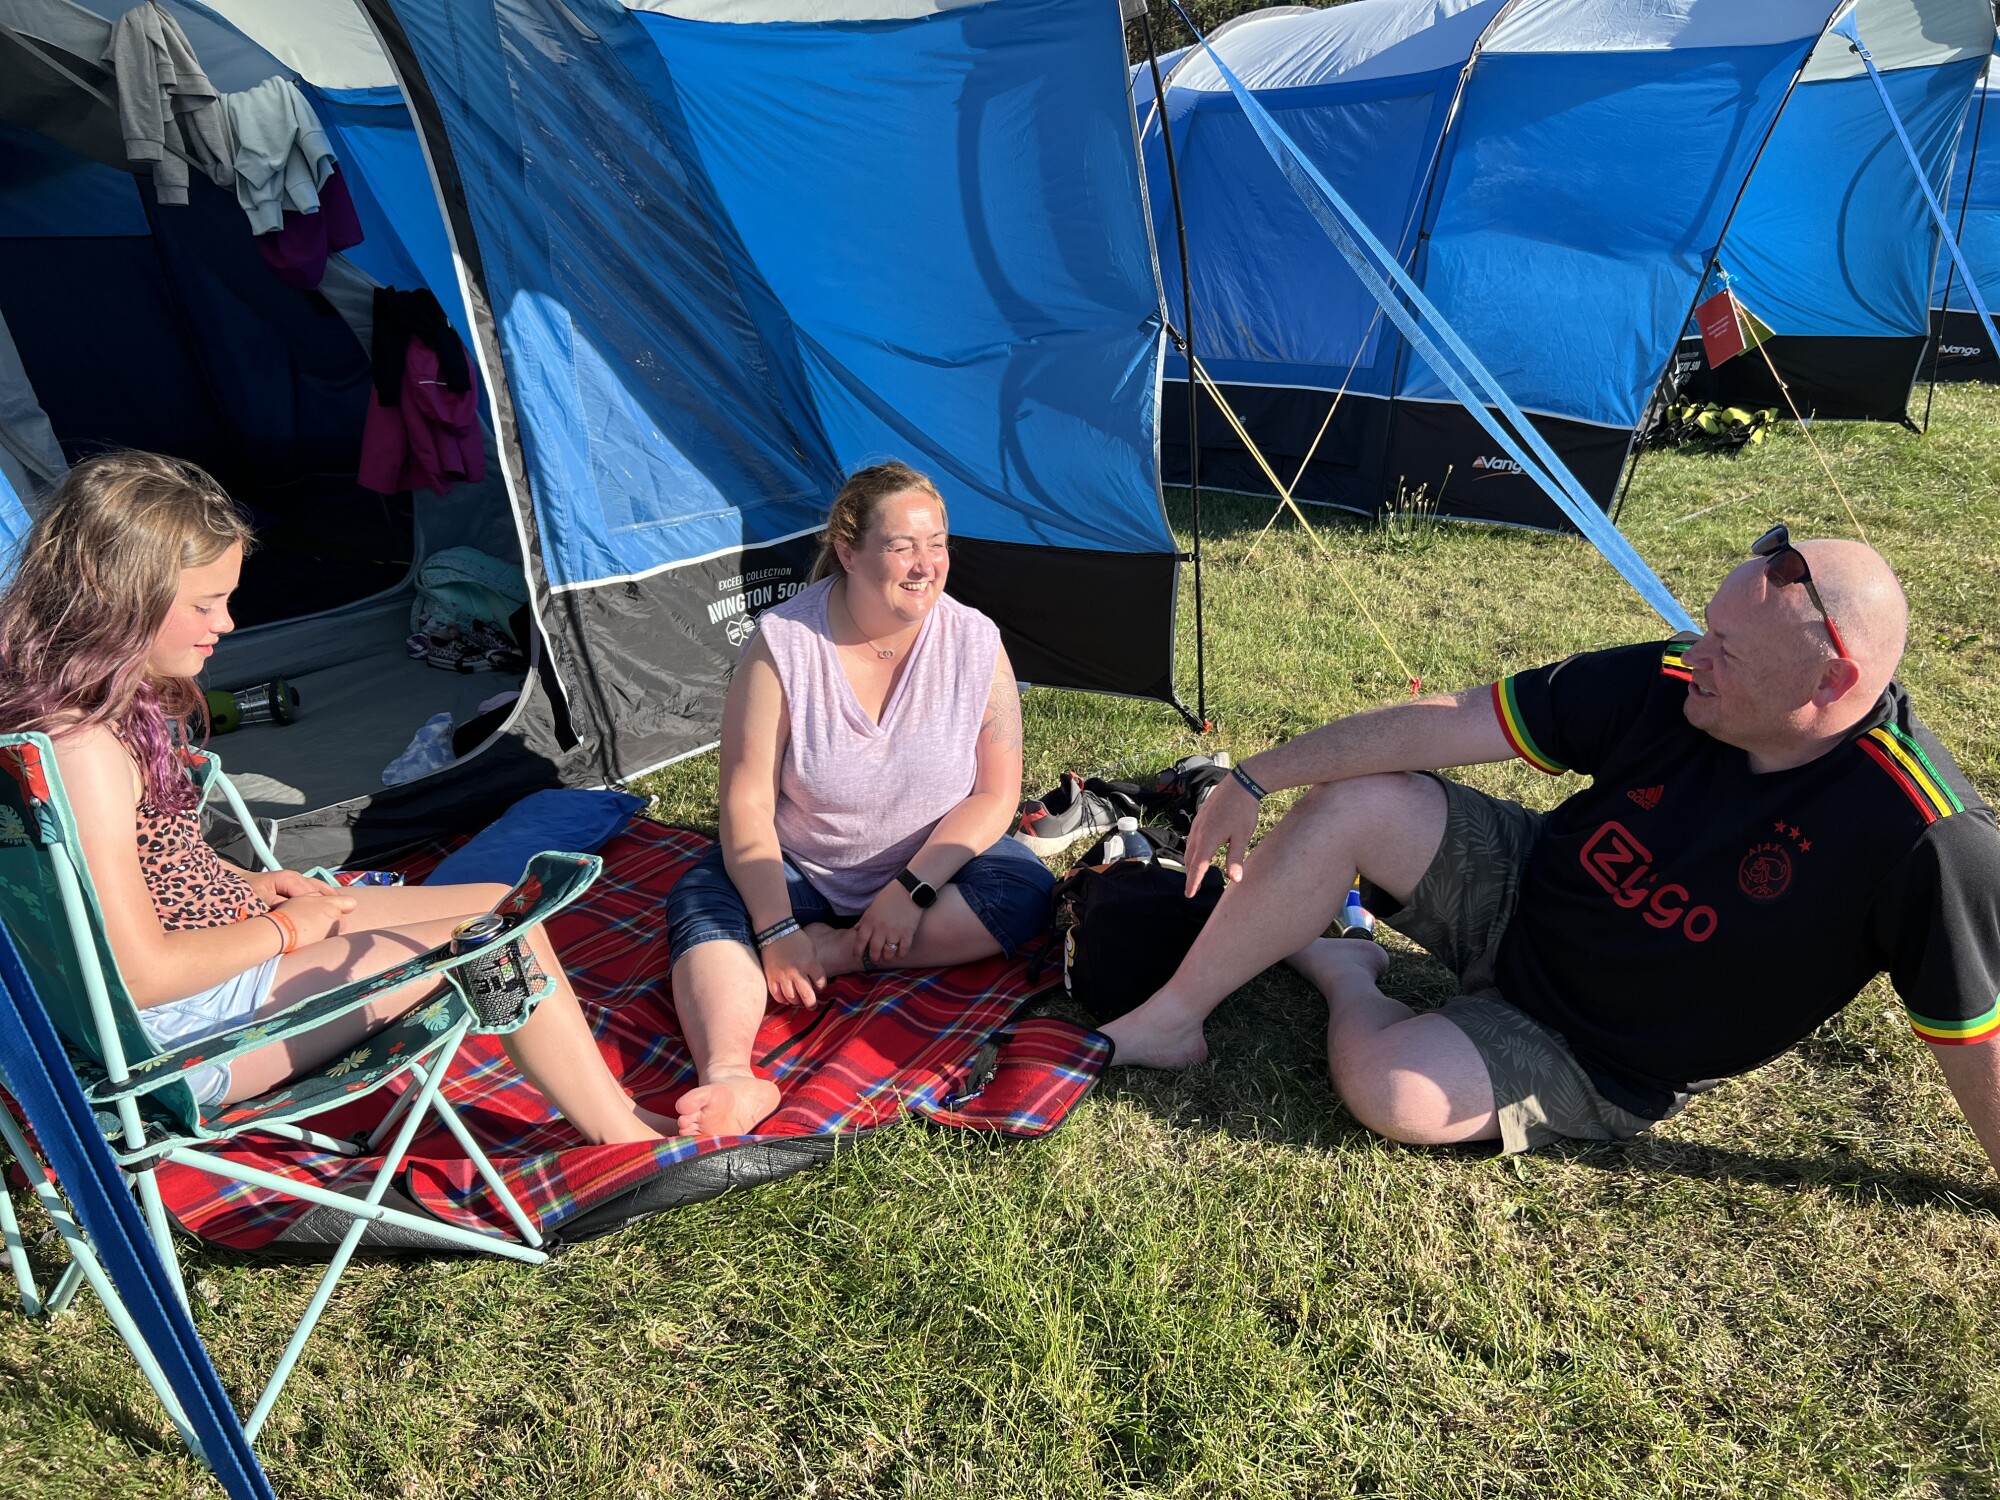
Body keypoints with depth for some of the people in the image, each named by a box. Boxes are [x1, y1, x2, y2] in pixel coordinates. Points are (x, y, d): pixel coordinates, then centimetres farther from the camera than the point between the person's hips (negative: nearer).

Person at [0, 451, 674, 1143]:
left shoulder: (124, 699, 3)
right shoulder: (83, 742, -27)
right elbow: (141, 972, -26)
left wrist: (246, 883, 5)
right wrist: (284, 927, -13)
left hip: (222, 928, 10)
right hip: (180, 1031, -10)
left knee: (499, 904, 3)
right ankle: (627, 1140, 3)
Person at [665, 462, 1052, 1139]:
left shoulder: (975, 643, -11)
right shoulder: (783, 641, -16)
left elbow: (994, 793, -10)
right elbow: (747, 801, -17)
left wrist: (912, 888, -22)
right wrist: (776, 928, -29)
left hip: (930, 865, 1)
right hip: (795, 869, -1)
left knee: (1023, 891, -26)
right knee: (704, 903, -28)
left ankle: (830, 953, -25)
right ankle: (730, 1080, -51)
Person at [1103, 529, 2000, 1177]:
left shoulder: (1924, 838, -28)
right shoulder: (1664, 684, -17)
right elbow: (1448, 724, -15)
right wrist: (1256, 780, -14)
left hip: (1602, 1062, -3)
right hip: (1520, 896, 4)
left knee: (1390, 1091, -28)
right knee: (1354, 801, -18)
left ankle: (1344, 979, 9)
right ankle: (1167, 1023, -3)